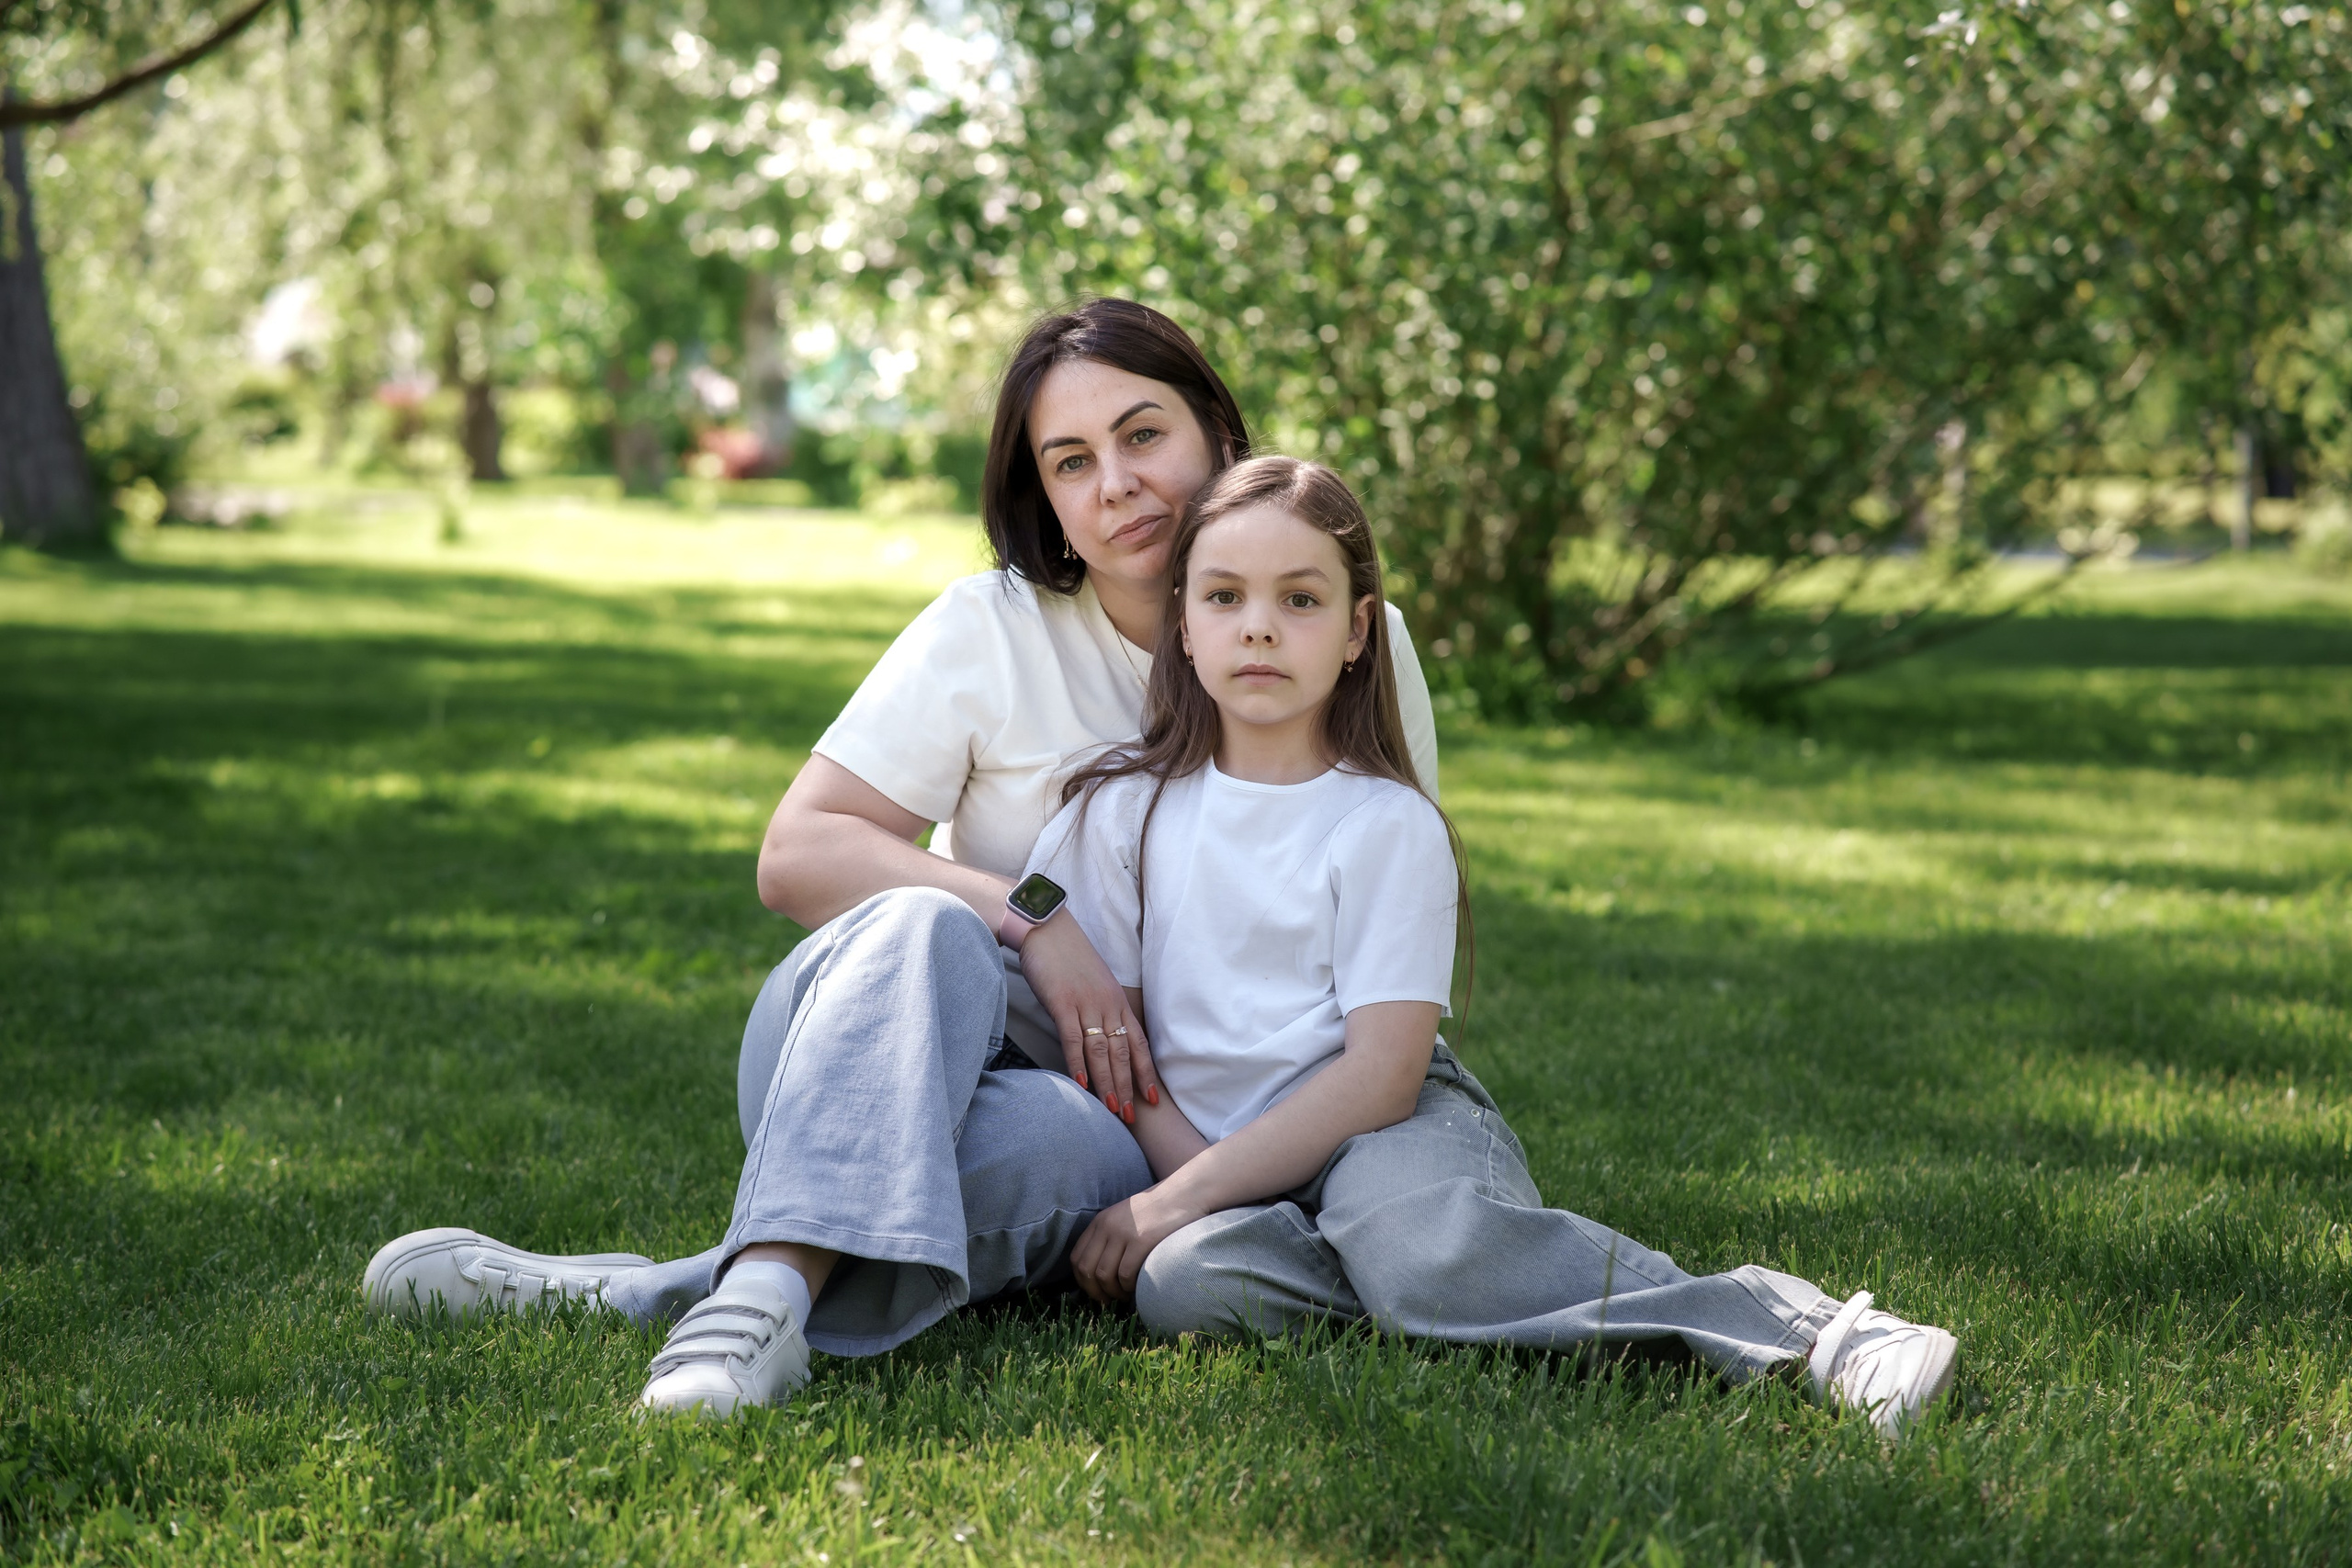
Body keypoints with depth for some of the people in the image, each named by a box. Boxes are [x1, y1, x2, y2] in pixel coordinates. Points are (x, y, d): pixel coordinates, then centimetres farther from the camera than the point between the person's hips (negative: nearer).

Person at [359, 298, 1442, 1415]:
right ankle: (768, 1293, -53)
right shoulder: (991, 629, -1)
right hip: (884, 1051, 0)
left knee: (1057, 1141, -38)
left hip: (1122, 1115, 0)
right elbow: (796, 854, -5)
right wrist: (1028, 921, -21)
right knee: (924, 927, -36)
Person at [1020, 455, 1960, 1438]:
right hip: (1210, 1155, 3)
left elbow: (1383, 1070, -12)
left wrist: (1180, 1200, -18)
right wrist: (1186, 1180, -13)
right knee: (1180, 1282, -33)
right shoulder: (1125, 809, 7)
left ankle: (1805, 1329, -29)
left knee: (1411, 1239, -38)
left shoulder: (1388, 826, -3)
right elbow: (1109, 1036, 5)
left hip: (1393, 1126, -3)